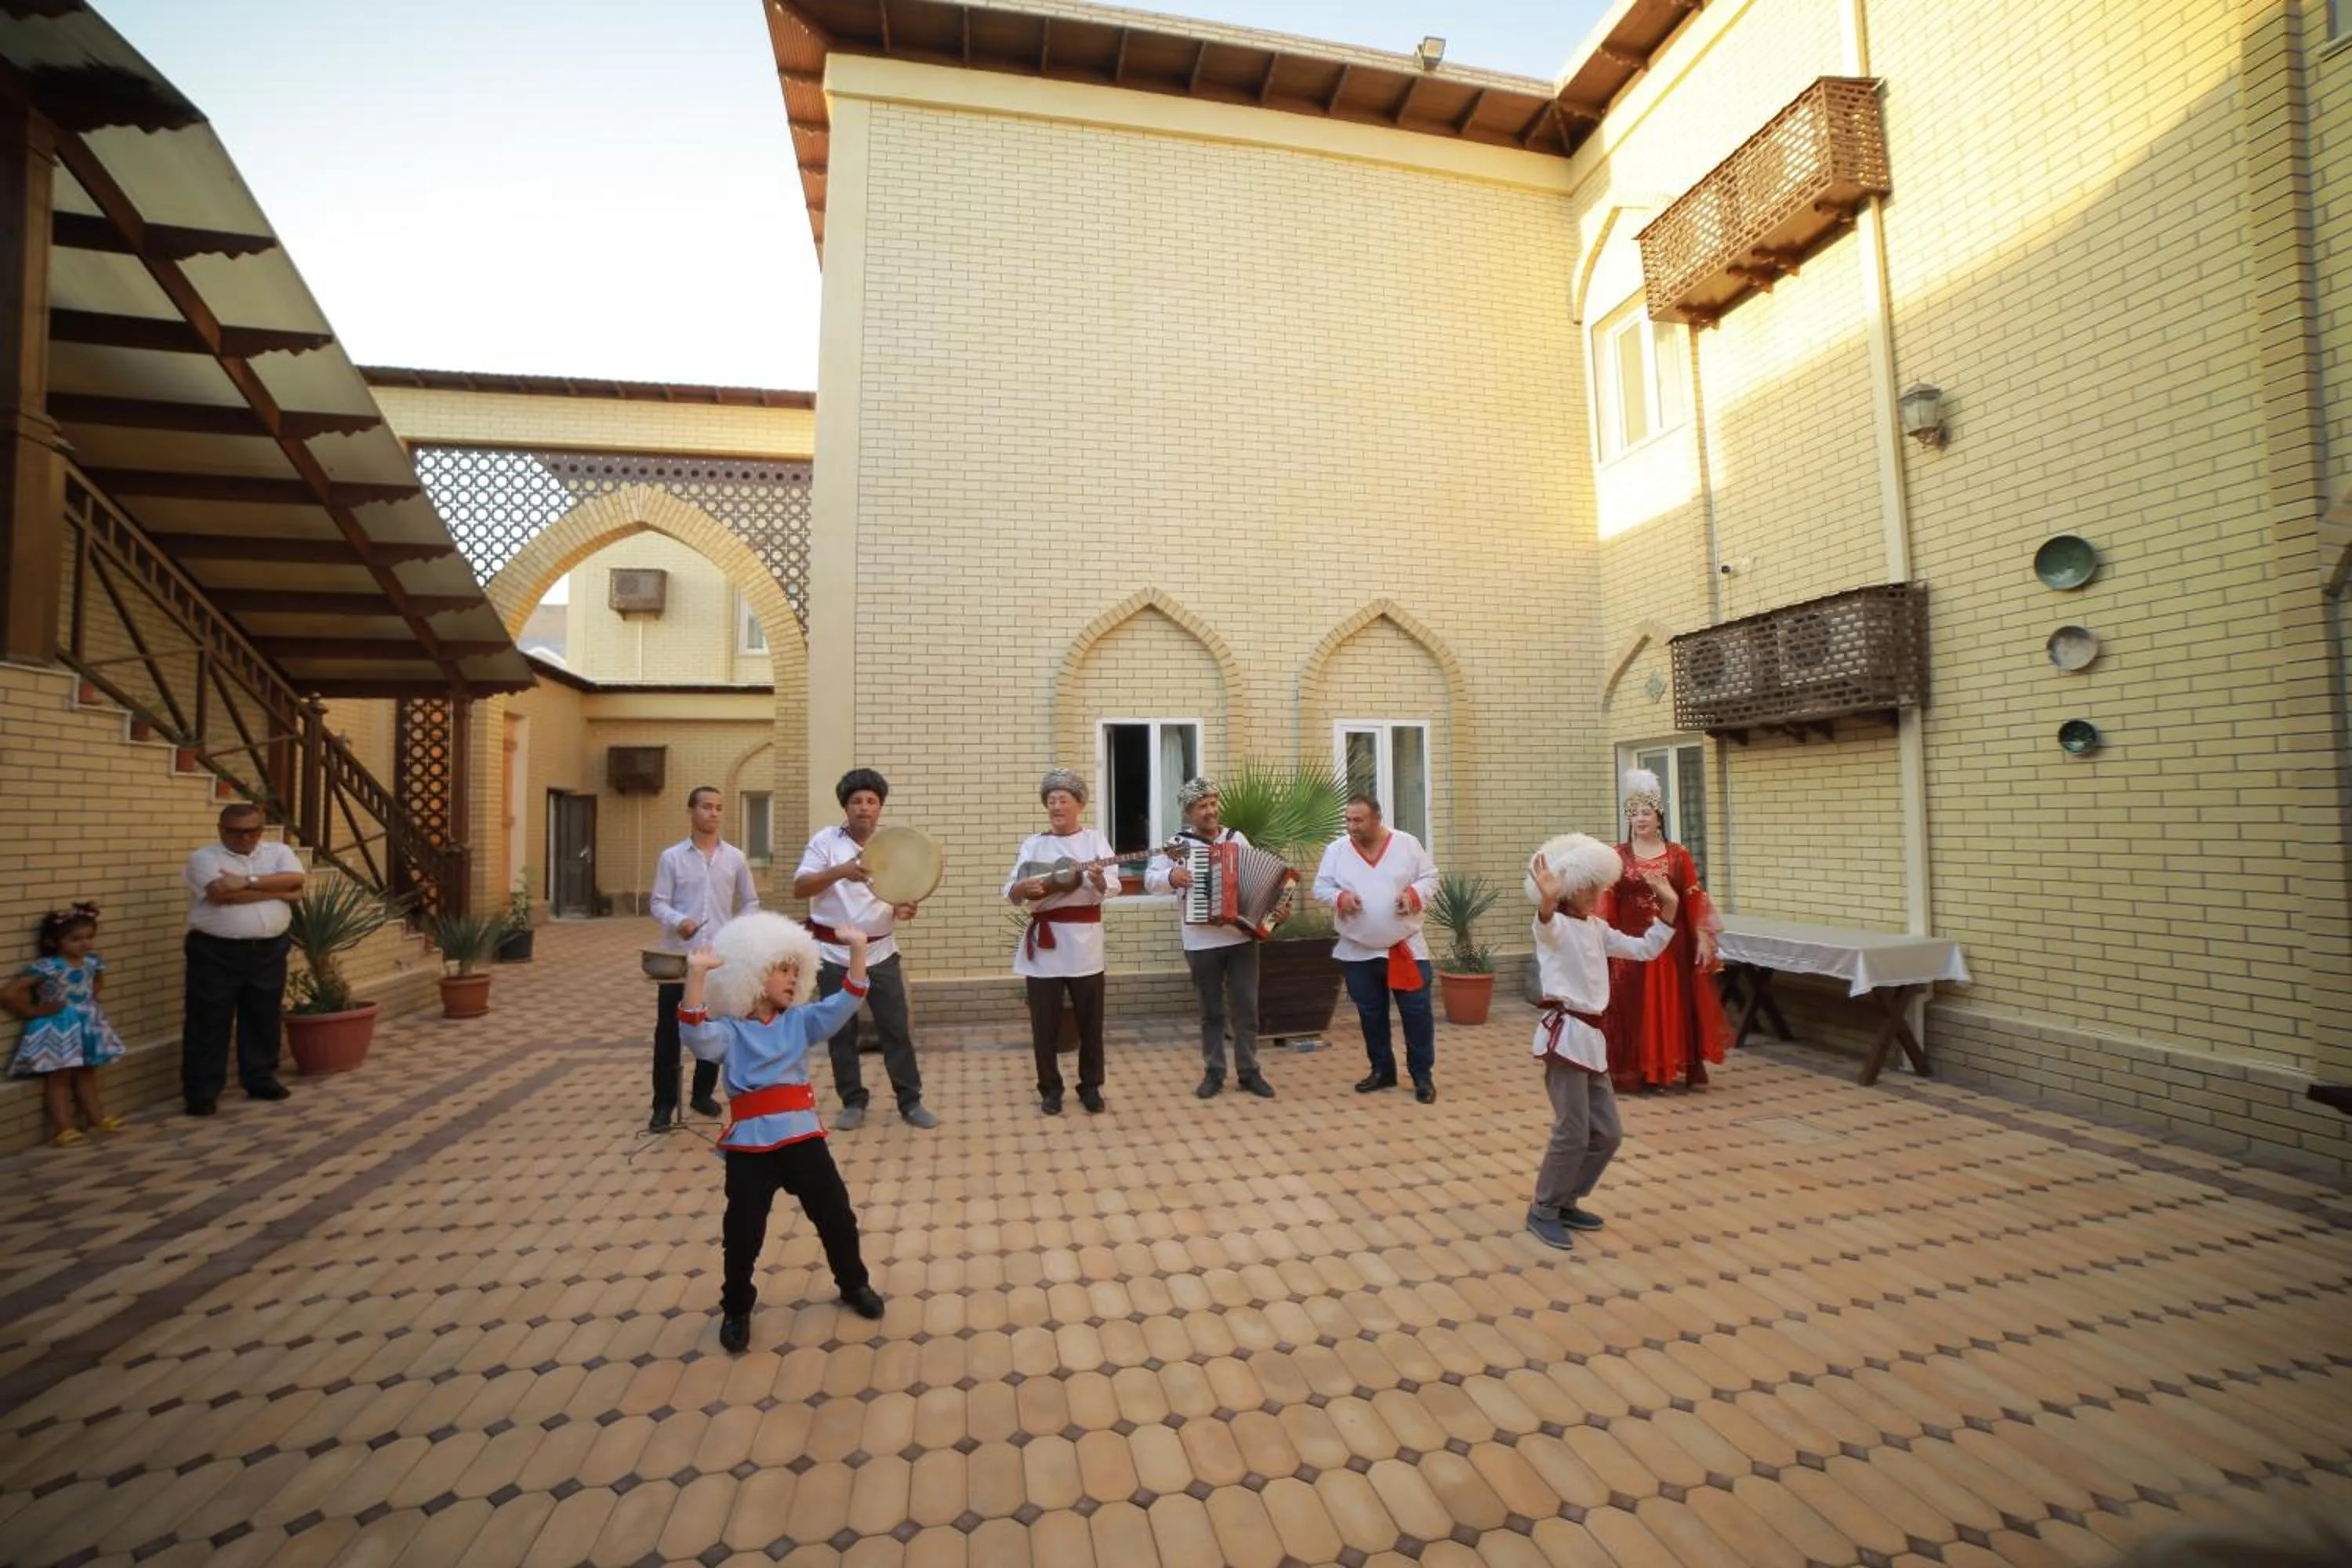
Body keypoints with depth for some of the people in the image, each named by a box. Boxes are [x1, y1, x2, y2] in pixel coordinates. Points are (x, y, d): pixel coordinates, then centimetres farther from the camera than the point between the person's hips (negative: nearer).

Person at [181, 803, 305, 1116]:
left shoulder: (279, 852, 7)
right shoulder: (203, 857, -4)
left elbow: (295, 880, -11)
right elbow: (223, 893, -20)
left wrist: (248, 882, -20)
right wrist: (278, 891, -14)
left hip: (269, 951, 3)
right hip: (215, 953, -3)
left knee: (263, 1020, 13)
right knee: (208, 1023, 4)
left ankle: (261, 1079, 25)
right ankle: (202, 1092, 13)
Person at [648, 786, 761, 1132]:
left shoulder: (735, 858, 4)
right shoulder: (671, 857, -1)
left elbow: (750, 902, 11)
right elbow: (658, 903, -2)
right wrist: (677, 921, -23)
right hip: (678, 955, -2)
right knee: (668, 1029, 2)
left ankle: (703, 1093, 25)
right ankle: (664, 1104, 12)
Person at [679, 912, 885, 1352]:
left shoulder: (800, 1021, 9)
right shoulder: (729, 1031, -2)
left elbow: (844, 1003, -1)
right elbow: (696, 1035, -23)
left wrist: (857, 951, -12)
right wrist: (696, 976, -34)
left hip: (802, 1134, 3)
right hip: (749, 1143, -3)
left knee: (835, 1215, 11)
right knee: (742, 1232, 8)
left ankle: (854, 1284, 33)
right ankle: (736, 1309, 33)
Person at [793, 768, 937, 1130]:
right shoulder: (826, 841, -6)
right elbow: (799, 889, -14)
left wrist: (902, 909, -22)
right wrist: (840, 871, -30)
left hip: (881, 953, 1)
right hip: (834, 954, -1)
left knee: (896, 1029, 3)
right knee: (842, 1032, 8)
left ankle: (911, 1102, 14)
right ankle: (853, 1103, 23)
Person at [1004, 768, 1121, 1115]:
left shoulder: (1095, 840, 3)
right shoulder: (1033, 844, 6)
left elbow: (1112, 889, -8)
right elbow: (1010, 894, -2)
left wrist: (1098, 880, -30)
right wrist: (1022, 887, -24)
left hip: (1085, 942, -1)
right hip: (1044, 943, 1)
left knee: (1090, 1020, 8)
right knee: (1044, 1022, 6)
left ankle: (1090, 1087, 23)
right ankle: (1050, 1089, 22)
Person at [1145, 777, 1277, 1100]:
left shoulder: (1237, 839, 6)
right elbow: (1150, 879, -6)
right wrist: (1170, 876, -25)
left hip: (1242, 938, 2)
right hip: (1202, 943, -2)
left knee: (1246, 1007, 7)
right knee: (1211, 1011, 10)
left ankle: (1249, 1072, 19)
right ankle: (1213, 1072, 23)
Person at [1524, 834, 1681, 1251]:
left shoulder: (1598, 929, 15)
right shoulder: (1555, 927, -11)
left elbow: (1645, 950, 20)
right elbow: (1546, 927, -36)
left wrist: (1668, 908, 12)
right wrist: (1545, 904, -58)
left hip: (1591, 1036, 9)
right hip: (1565, 1034, -9)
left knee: (1607, 1133, 13)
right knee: (1573, 1132, -6)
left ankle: (1566, 1202, 29)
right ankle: (1543, 1211, 12)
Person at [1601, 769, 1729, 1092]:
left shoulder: (1679, 855, 2)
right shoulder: (1617, 857, 0)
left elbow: (1694, 899, 1)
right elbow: (1607, 902, -3)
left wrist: (1704, 938, -4)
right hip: (1631, 944, -1)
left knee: (1674, 1006, 8)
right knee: (1632, 1008, 3)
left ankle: (1682, 1068, 21)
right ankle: (1634, 1071, 12)